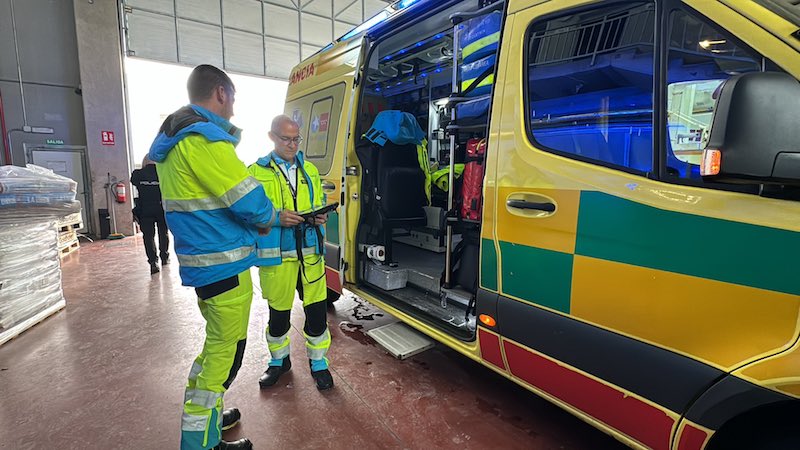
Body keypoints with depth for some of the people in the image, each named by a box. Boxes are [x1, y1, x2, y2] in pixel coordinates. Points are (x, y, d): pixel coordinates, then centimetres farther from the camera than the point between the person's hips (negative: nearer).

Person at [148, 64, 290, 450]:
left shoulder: (174, 140, 15)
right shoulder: (204, 137, -18)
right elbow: (248, 199, -20)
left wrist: (263, 218, 11)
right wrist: (274, 218, 1)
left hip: (200, 260, 10)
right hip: (224, 264, -10)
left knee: (217, 343, 24)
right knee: (225, 353, 2)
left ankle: (204, 416, 39)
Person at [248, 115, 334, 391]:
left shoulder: (310, 170, 14)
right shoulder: (257, 172, 1)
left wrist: (321, 217, -3)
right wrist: (277, 218, -19)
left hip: (310, 251, 3)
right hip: (276, 254, -2)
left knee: (317, 308, 4)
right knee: (278, 312, 11)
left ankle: (318, 362, 25)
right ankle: (279, 360, 36)